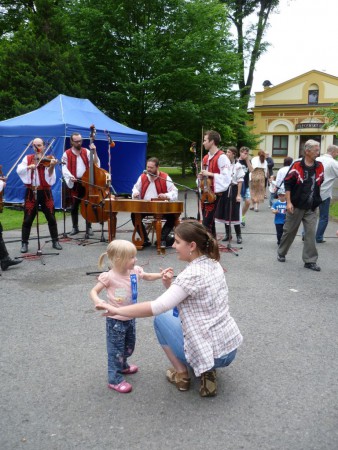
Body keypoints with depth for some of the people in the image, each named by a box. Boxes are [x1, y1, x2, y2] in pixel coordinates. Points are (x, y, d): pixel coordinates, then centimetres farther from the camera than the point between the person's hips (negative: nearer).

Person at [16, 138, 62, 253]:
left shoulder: (48, 160, -1)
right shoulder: (27, 158, 5)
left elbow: (50, 178, -11)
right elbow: (19, 170, -9)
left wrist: (52, 166, -27)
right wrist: (29, 167, -26)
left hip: (45, 192, -1)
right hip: (31, 193, 1)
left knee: (51, 218, 6)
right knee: (27, 220, 3)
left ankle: (55, 241, 19)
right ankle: (24, 243, 14)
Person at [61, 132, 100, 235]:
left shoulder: (86, 152, 6)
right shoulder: (67, 154, 1)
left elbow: (95, 164, -2)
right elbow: (64, 169, -4)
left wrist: (94, 152, -13)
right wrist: (70, 176, -22)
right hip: (74, 183, -1)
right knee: (74, 207, 7)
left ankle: (88, 227, 13)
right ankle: (75, 227, 20)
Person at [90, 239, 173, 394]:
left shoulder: (134, 271, -6)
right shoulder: (109, 277, -23)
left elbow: (147, 277, 13)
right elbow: (93, 291, -15)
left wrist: (161, 275, -4)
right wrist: (98, 301, -36)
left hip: (130, 318, 7)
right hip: (115, 320, -7)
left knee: (129, 346, 25)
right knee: (116, 349, 3)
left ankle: (123, 366, 49)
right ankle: (114, 379, 18)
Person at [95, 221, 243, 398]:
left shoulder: (192, 275, -22)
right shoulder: (214, 264, 4)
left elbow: (156, 307, -27)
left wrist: (116, 310, -18)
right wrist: (171, 286, -2)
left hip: (213, 354, -8)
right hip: (231, 347, 8)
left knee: (161, 318, 9)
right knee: (178, 311, 28)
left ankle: (181, 375, 11)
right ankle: (207, 371, 15)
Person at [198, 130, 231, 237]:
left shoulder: (222, 157, -12)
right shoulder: (206, 158, 15)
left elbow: (226, 177, -20)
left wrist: (210, 174, -20)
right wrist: (201, 177, 5)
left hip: (214, 194, -8)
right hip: (204, 193, 9)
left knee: (206, 224, -11)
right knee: (209, 222, 13)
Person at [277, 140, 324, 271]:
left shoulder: (319, 167, 3)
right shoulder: (297, 165, -10)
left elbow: (319, 184, 15)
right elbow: (287, 183, -9)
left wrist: (316, 200, 15)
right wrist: (288, 202, -14)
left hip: (311, 208, 3)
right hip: (295, 206, -3)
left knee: (311, 234, 0)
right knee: (289, 231, 9)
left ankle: (310, 261, 7)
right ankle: (281, 253, 29)